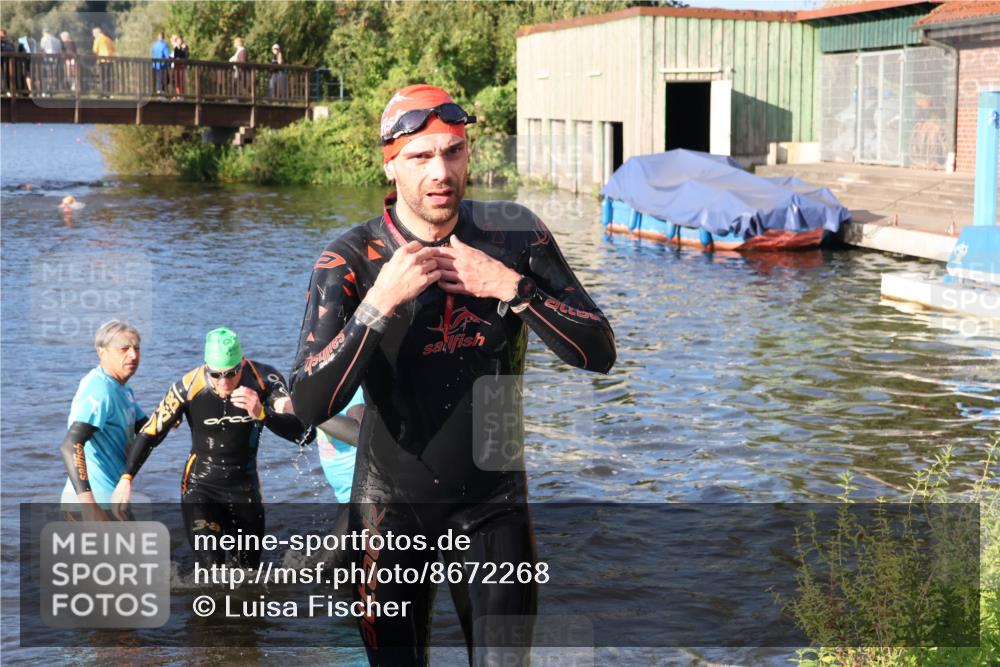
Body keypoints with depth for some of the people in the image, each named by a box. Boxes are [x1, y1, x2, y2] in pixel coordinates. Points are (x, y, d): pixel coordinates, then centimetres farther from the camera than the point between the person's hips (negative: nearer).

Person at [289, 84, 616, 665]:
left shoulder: (515, 234, -7)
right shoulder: (349, 262, -14)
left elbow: (599, 352, -11)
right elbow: (309, 405, -24)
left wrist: (508, 285, -23)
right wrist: (380, 302, -32)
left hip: (494, 505, 1)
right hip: (393, 507, -1)